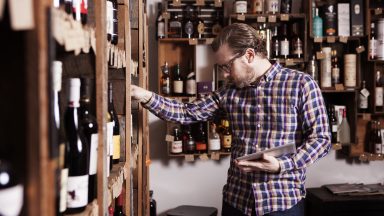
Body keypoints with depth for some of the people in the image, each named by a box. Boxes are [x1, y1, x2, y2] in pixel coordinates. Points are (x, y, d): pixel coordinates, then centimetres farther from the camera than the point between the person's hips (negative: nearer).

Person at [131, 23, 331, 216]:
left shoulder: (301, 84, -7)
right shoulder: (230, 90, 7)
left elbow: (321, 139, -8)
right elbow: (188, 112, 6)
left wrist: (282, 165, -20)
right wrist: (147, 97, -7)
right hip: (236, 198, 4)